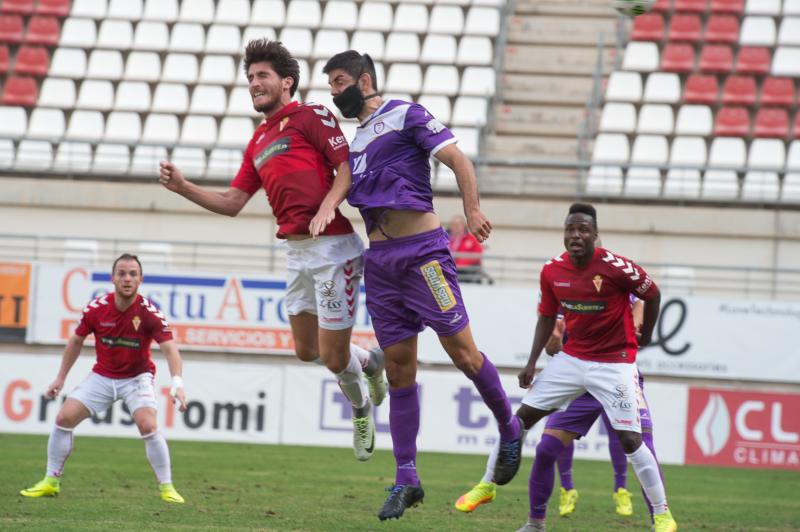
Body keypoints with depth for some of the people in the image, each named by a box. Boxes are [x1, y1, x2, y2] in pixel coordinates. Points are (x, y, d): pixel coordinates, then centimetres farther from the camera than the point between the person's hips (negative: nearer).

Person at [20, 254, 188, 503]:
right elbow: (76, 341, 4)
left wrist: (177, 383, -42)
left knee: (148, 426, -25)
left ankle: (166, 487, -11)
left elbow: (169, 348, -27)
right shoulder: (96, 308, -13)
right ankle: (51, 481, 8)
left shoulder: (149, 312, -21)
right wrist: (61, 378, 6)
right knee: (64, 418, -8)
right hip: (102, 376, 3)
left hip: (136, 377, -3)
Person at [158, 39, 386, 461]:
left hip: (331, 246, -8)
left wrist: (328, 205, -25)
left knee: (333, 357, -5)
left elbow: (348, 165, -10)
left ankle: (361, 409, 25)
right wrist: (182, 187, 8)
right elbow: (232, 203, 19)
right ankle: (369, 363, 40)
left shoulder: (310, 116, -3)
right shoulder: (258, 142, 20)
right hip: (297, 251, 8)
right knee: (307, 349, 12)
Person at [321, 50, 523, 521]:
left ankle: (510, 429, 15)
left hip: (421, 249, -7)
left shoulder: (406, 115, -2)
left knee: (462, 351, -7)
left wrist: (473, 209, -20)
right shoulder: (354, 137, 20)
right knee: (399, 370, 4)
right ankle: (406, 479, 5)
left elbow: (456, 158, -10)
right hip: (379, 260, 7)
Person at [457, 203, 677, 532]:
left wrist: (644, 338, 8)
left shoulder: (617, 268, -19)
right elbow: (547, 317, 9)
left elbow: (652, 295, -2)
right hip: (572, 359, 5)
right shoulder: (552, 272, -4)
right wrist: (532, 363, 3)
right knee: (521, 418, 2)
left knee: (630, 440, -12)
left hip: (614, 363, -5)